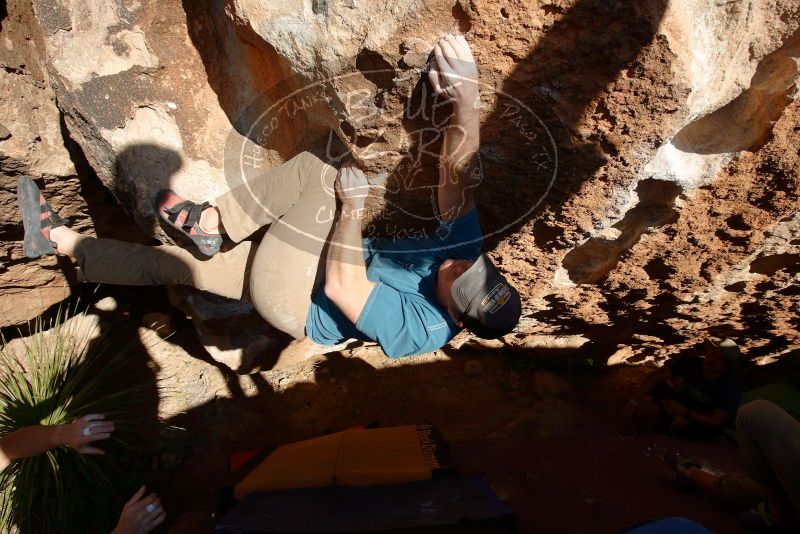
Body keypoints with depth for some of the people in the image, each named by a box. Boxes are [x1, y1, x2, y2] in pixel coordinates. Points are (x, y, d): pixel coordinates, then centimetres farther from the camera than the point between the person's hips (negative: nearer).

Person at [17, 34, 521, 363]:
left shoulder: (420, 329, -29)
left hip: (291, 300, -8)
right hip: (325, 259, 8)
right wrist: (467, 97, -36)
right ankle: (60, 238, 25)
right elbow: (459, 172, -21)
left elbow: (342, 286, -35)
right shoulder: (462, 252, -11)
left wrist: (353, 203, -27)